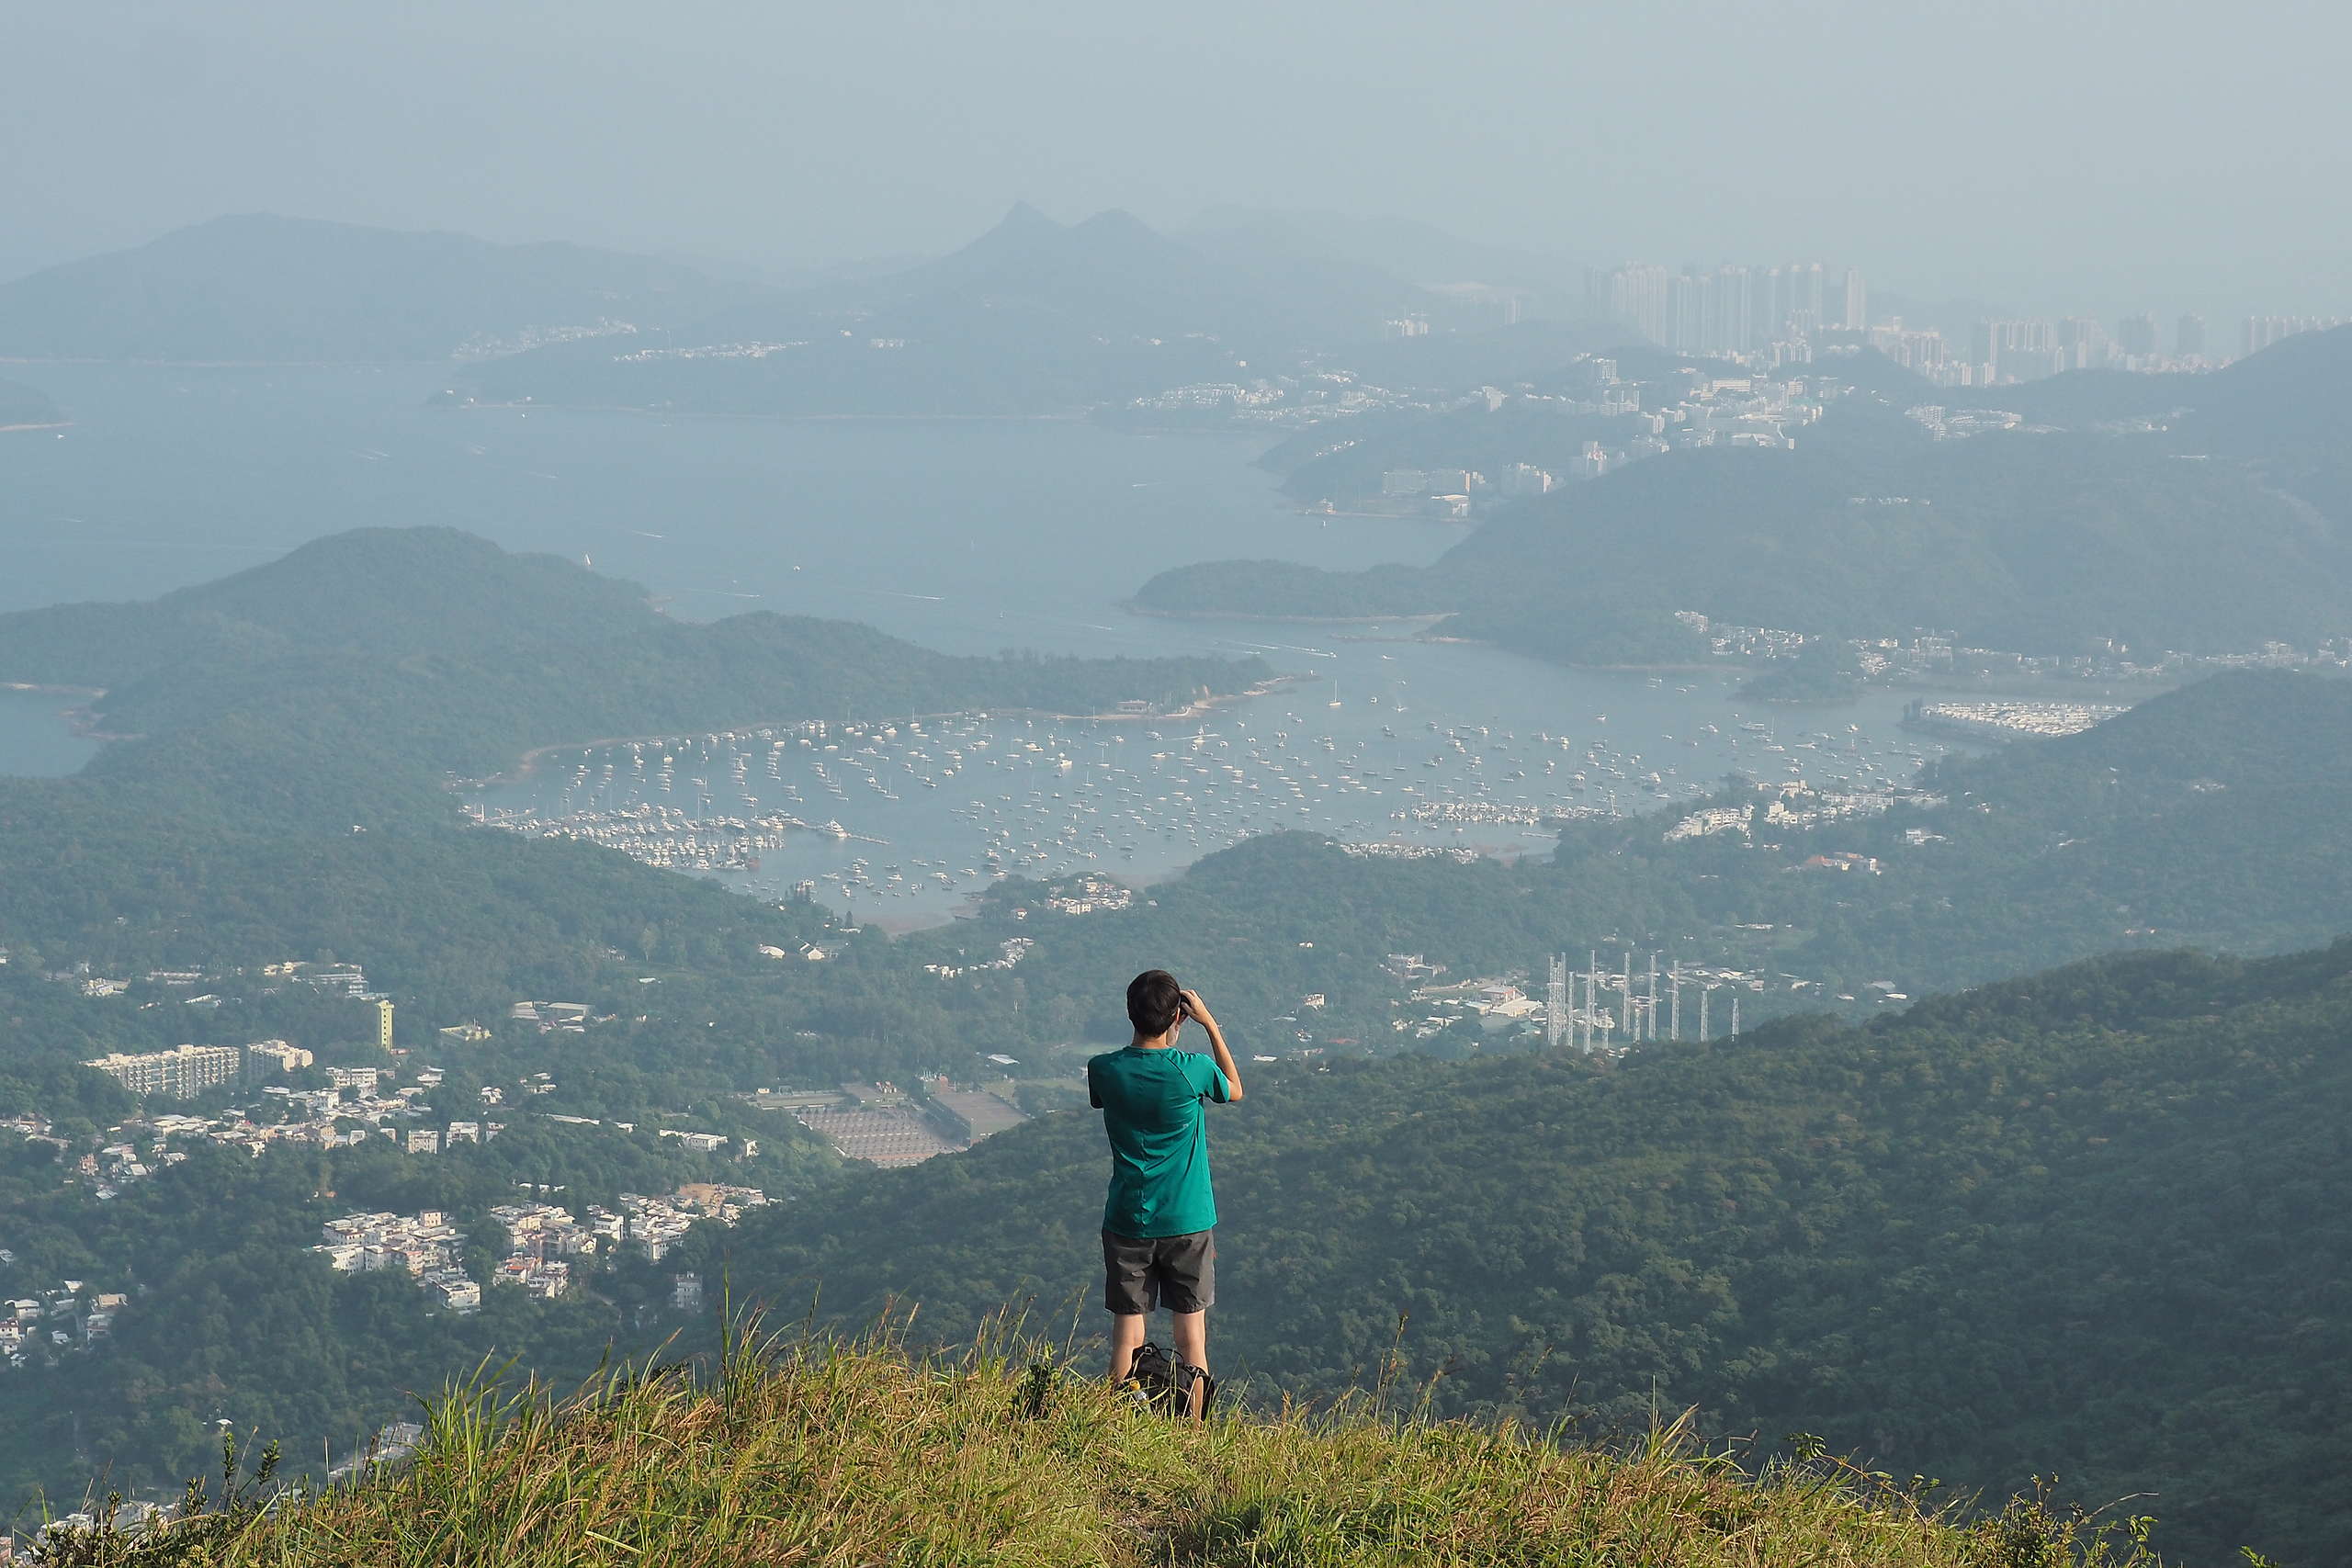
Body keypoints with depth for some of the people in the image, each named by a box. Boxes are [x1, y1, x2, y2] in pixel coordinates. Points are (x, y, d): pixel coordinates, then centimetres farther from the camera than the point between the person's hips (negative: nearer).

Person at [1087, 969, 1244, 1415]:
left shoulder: (1104, 1071, -9)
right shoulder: (1192, 1070, -14)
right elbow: (1235, 1090, 9)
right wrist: (1209, 1023, 7)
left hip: (1127, 1223, 1)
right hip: (1188, 1223, -1)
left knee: (1127, 1331, 6)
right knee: (1191, 1328, 7)